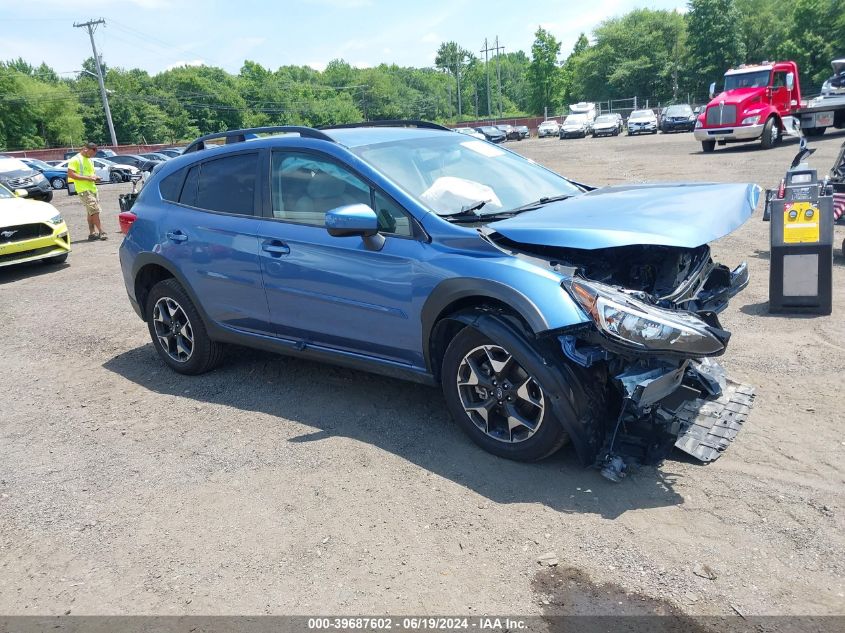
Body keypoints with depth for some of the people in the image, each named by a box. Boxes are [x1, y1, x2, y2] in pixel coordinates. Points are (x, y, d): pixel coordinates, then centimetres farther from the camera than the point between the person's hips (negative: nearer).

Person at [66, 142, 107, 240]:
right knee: (95, 211, -14)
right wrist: (87, 178, -20)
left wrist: (95, 177, 7)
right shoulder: (75, 160, -7)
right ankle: (101, 232, -14)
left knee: (91, 212, 10)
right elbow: (70, 174, -16)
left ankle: (92, 233, 13)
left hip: (92, 188, 9)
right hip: (84, 190, -9)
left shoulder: (89, 160, 20)